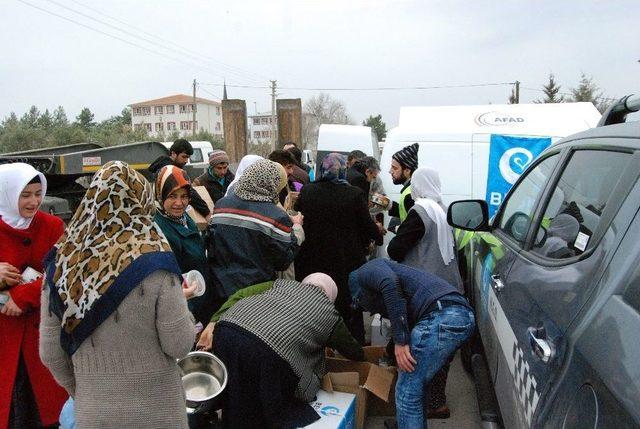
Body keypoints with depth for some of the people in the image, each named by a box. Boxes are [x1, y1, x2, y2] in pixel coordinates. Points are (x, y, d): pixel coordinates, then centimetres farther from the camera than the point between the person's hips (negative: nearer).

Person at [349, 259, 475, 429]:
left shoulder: (365, 271, 12)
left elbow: (391, 283, -14)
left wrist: (400, 341, -12)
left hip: (441, 316, -10)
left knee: (407, 392, 3)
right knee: (416, 386, 26)